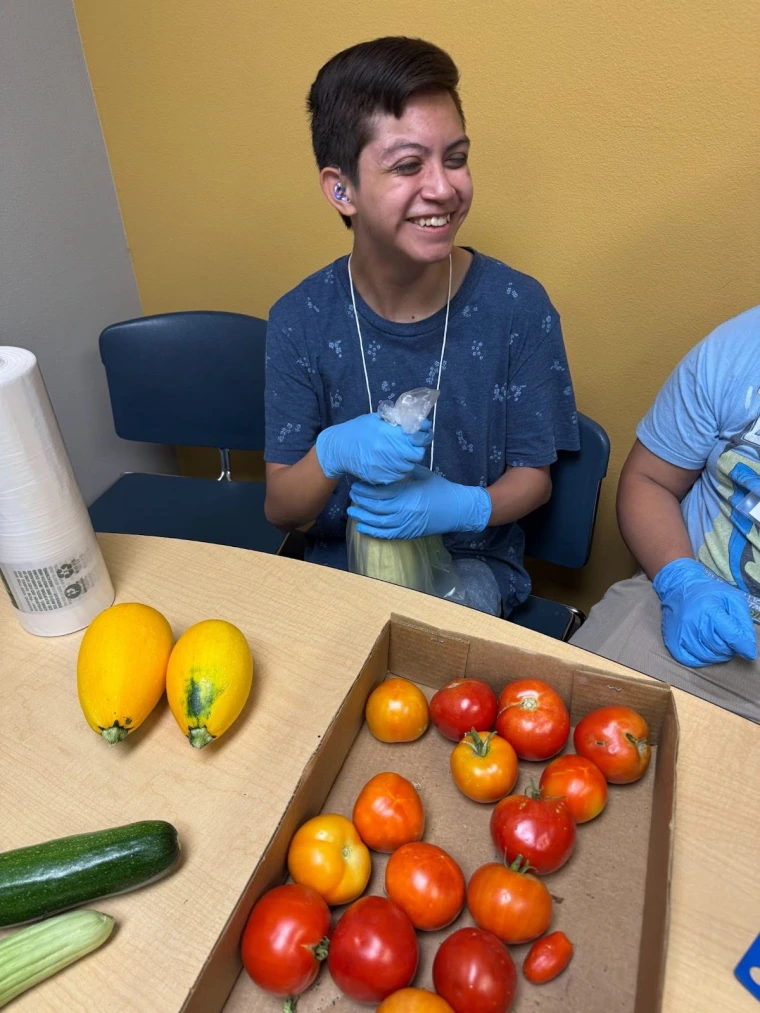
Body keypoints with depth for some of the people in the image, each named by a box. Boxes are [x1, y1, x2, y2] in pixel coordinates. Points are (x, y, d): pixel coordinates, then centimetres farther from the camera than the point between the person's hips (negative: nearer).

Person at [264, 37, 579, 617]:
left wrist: (464, 507, -25)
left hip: (471, 560, 0)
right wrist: (333, 453, -29)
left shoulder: (519, 307, -12)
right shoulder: (299, 321, -10)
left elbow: (533, 476, -3)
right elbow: (280, 512, -7)